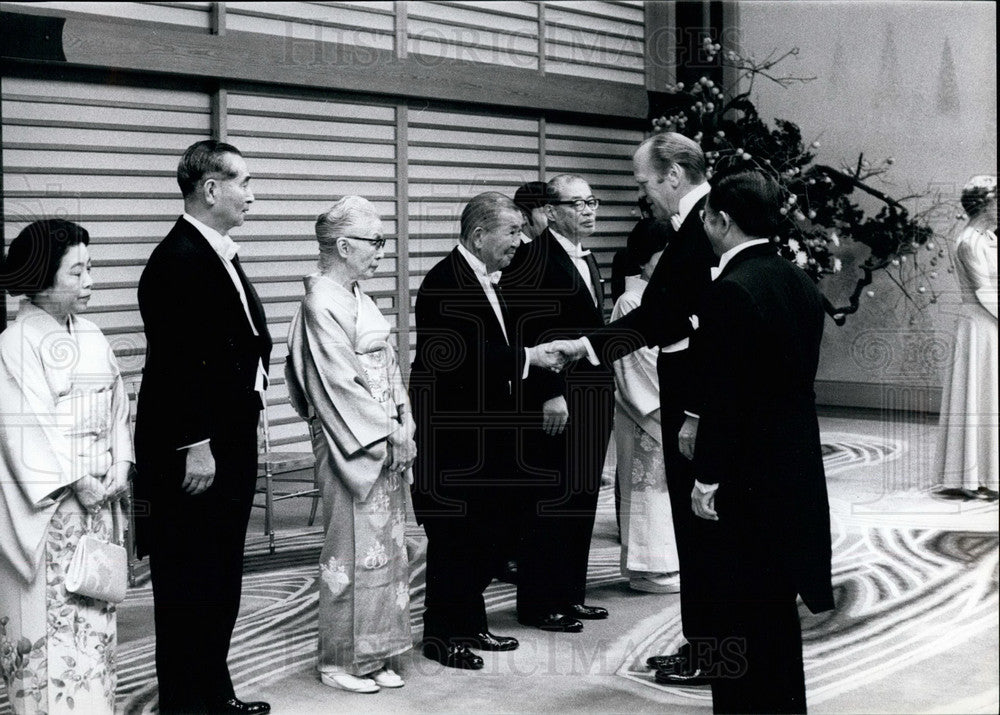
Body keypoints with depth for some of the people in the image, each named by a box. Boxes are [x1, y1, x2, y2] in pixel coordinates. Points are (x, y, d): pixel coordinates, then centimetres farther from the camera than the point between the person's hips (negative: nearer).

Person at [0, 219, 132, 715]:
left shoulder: (91, 337, 10)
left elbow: (116, 408, 12)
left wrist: (120, 464, -2)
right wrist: (74, 482, -16)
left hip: (97, 494, 7)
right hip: (46, 505, -7)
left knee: (93, 608, 10)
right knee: (52, 609, -4)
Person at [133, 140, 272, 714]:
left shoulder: (221, 256, 14)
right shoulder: (178, 259, -17)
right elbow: (177, 361, -22)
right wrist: (195, 445, -22)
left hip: (231, 443, 10)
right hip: (194, 451, -10)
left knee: (221, 580, 18)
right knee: (188, 582, 1)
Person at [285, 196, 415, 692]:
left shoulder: (356, 296, 12)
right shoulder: (322, 303, -15)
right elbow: (338, 382, -18)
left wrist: (405, 421, 3)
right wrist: (387, 434, -15)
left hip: (385, 441, 9)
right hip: (351, 443, -9)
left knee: (385, 545, 11)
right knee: (352, 547, 0)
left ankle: (374, 654, 21)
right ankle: (341, 661, 12)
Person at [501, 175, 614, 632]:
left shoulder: (587, 260, 17)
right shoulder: (534, 257, -12)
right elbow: (527, 333, -18)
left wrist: (604, 389, 16)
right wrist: (550, 395, -20)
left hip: (592, 398, 9)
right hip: (554, 401, -9)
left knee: (581, 500, 13)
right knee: (549, 502, -2)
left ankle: (570, 594, 23)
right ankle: (539, 604, 7)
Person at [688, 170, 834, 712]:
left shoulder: (730, 292, -18)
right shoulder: (800, 283, 7)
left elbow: (723, 396, -20)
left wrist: (707, 478, -13)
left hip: (746, 475, -9)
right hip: (795, 467, 9)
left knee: (739, 607, 2)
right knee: (777, 602, 19)